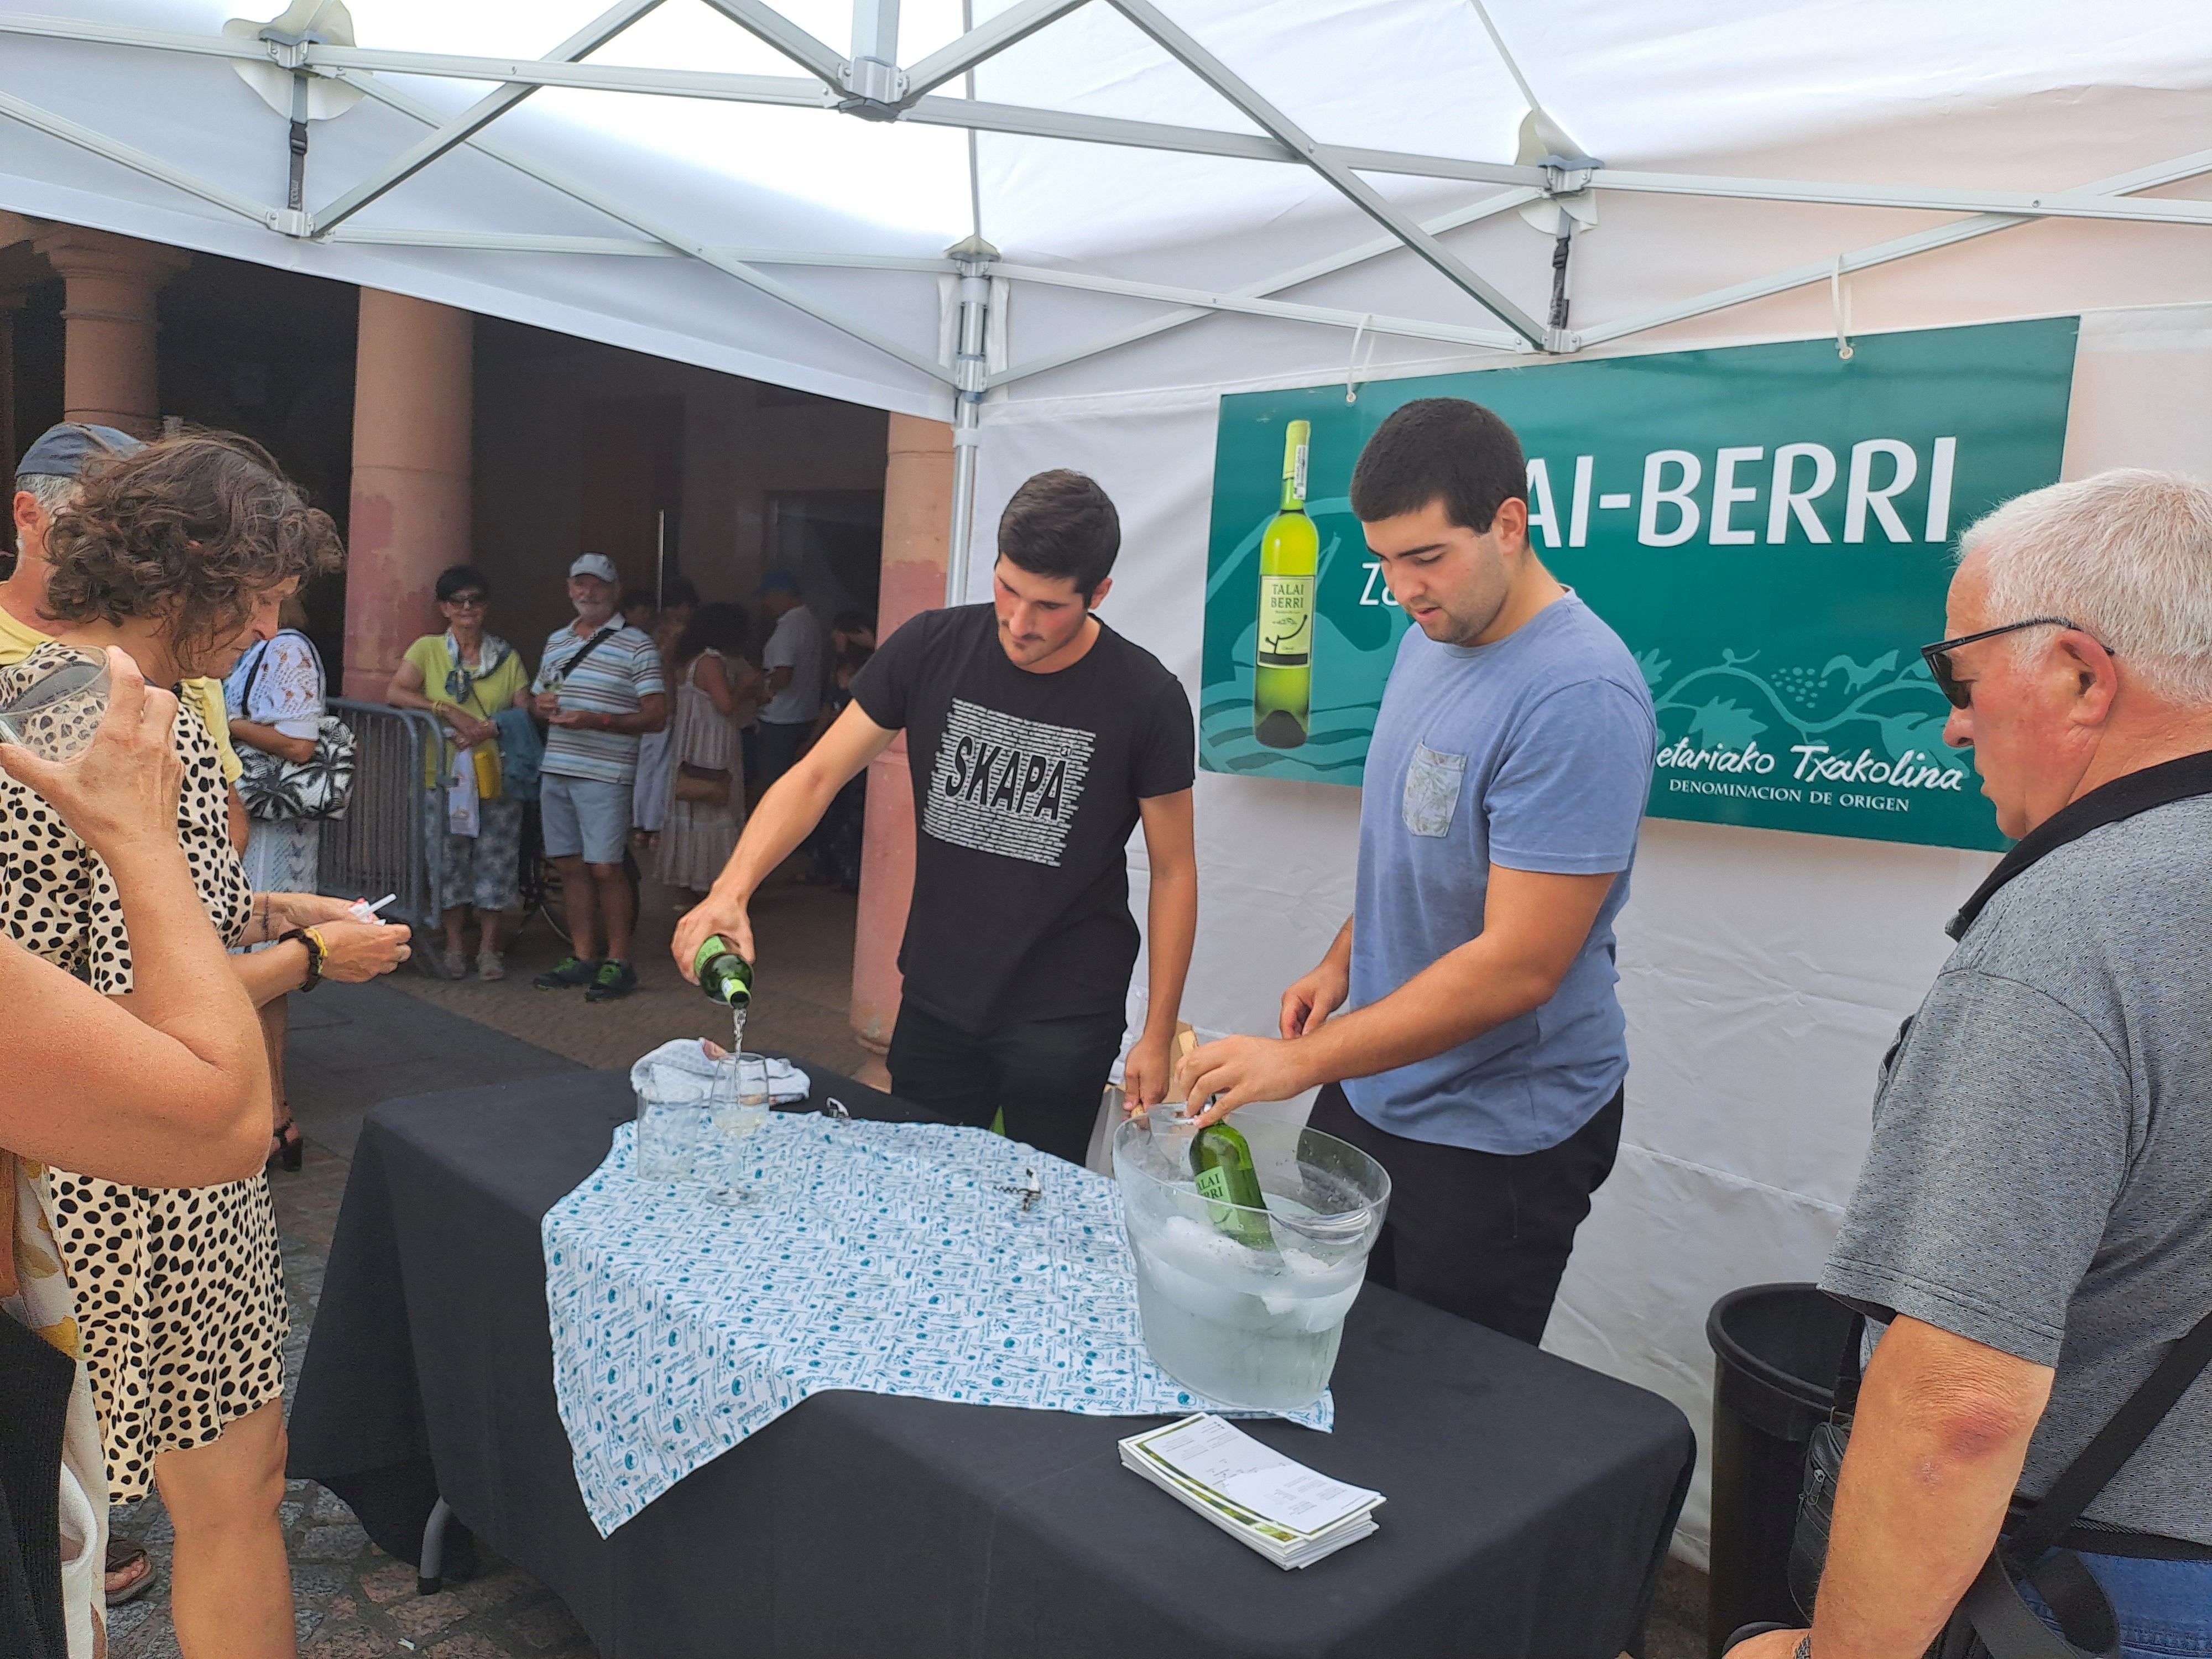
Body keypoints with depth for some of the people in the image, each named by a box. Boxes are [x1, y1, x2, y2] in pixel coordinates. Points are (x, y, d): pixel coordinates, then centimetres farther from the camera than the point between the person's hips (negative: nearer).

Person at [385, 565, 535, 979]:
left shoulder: (507, 657, 9)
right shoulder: (427, 650, 4)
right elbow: (394, 693, -9)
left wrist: (492, 728, -15)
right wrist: (450, 711, -18)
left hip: (496, 776, 1)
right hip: (444, 776, -1)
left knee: (496, 863, 2)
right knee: (448, 862, 3)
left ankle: (490, 948, 13)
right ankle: (454, 947, 15)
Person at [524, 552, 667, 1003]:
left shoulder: (636, 647, -4)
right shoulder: (556, 641, 16)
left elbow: (656, 716, -9)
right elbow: (535, 699, 27)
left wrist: (598, 720, -20)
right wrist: (541, 706, 2)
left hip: (605, 775, -6)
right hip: (555, 771, 6)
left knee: (604, 868, -6)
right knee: (570, 865, 9)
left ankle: (618, 962, 5)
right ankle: (584, 957, 19)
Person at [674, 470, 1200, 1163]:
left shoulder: (1145, 699, -13)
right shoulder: (932, 649, -7)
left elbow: (1174, 871, -5)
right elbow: (817, 776, -5)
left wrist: (1158, 1036, -5)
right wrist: (731, 891, -21)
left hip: (1065, 1022, -3)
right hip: (935, 1002, 3)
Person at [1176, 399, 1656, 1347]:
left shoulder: (1577, 699, -25)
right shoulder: (1430, 638, 3)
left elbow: (1519, 964, -28)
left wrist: (1303, 1061, -26)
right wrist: (1344, 963, 7)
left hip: (1496, 1134, -8)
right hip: (1374, 1086, 8)